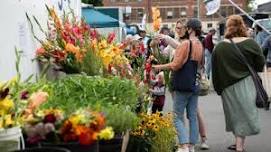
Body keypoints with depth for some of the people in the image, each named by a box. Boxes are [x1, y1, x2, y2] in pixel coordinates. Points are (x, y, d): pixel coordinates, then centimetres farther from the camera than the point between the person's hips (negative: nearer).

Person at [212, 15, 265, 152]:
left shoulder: (220, 47, -6)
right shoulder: (251, 44, -10)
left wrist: (218, 88, 9)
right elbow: (260, 65, -2)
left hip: (227, 88, 2)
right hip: (246, 86, -1)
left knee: (235, 114, 15)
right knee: (244, 113, 6)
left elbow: (216, 70, -1)